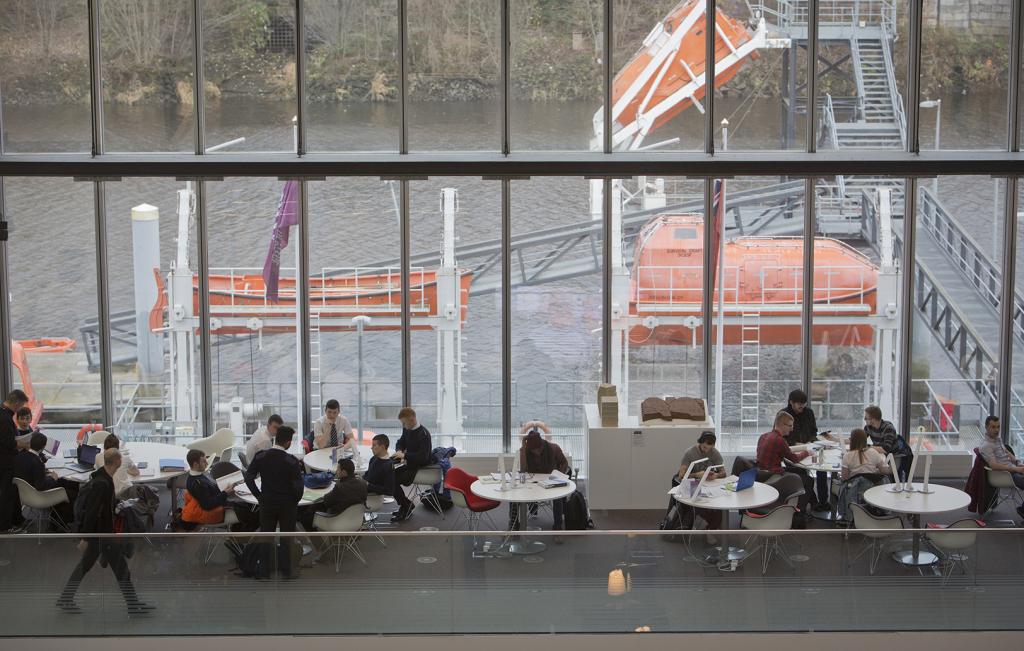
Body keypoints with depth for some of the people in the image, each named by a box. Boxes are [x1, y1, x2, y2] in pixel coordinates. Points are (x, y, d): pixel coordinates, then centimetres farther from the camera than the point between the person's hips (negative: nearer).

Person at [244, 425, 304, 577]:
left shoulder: (261, 457, -10)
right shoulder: (292, 462, -19)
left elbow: (249, 478, -9)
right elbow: (298, 487, -19)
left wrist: (259, 496, 1)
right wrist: (295, 501, 0)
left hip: (267, 503, 2)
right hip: (287, 505, -2)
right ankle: (286, 569, 20)